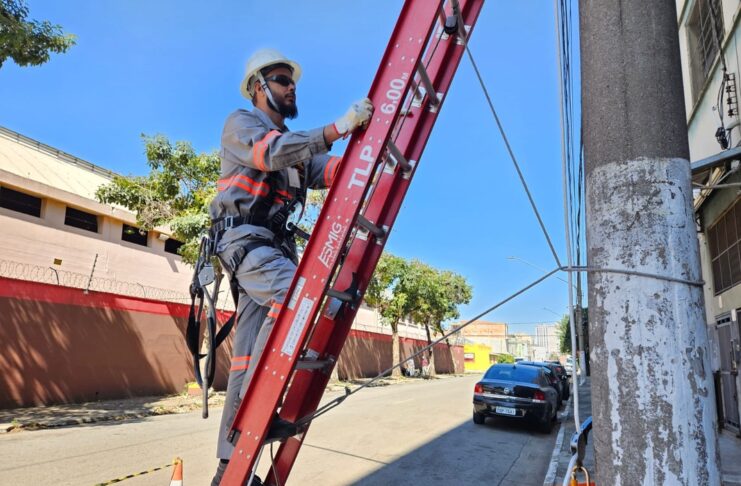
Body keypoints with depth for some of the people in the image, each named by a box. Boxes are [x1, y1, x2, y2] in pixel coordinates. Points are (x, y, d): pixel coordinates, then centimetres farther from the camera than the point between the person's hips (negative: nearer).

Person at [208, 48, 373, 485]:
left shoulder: (296, 143, 26)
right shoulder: (240, 123, 5)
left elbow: (330, 172, 8)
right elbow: (272, 152, -18)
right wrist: (338, 128, -24)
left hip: (276, 245, 7)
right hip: (245, 237, -7)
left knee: (250, 356, 2)